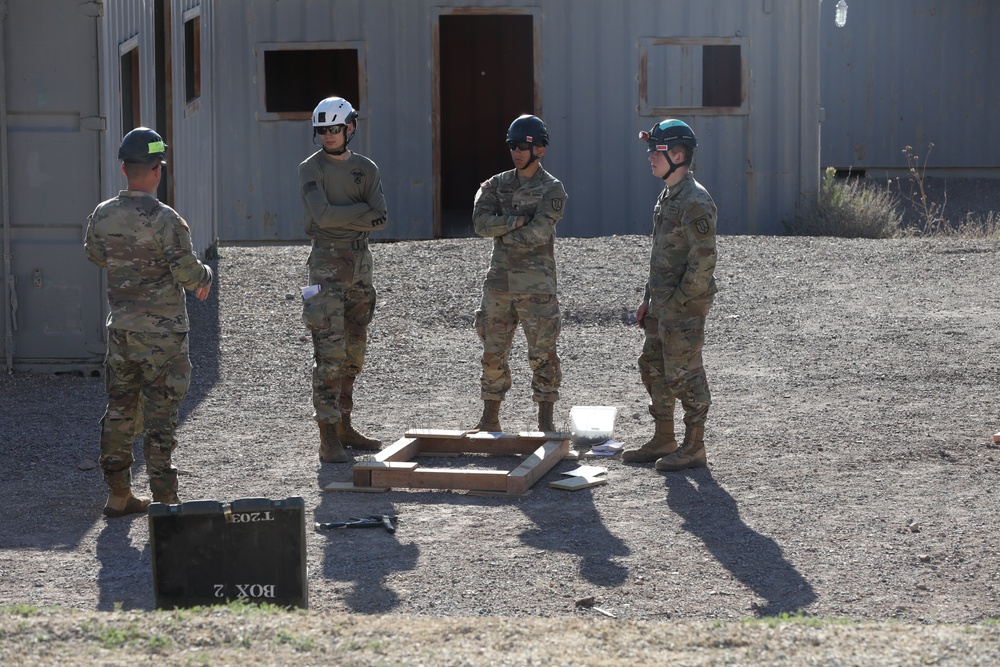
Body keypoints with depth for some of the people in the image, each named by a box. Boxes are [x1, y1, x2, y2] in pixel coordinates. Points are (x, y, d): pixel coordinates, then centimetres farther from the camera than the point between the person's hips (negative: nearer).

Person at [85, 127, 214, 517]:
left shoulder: (102, 215, 0)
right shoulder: (164, 219, -19)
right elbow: (189, 273, -17)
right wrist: (205, 275, 5)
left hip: (120, 328, 6)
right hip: (162, 331, -5)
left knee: (120, 410, 14)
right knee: (159, 415, -1)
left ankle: (118, 495, 20)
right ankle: (164, 499, 3)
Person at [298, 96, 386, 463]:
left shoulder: (367, 169, 8)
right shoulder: (311, 168, -4)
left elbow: (379, 221, -3)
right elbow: (322, 214, -18)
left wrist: (339, 216, -12)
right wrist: (362, 211, -10)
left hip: (360, 261, 5)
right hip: (327, 263, -5)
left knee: (354, 350, 10)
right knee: (329, 350, -10)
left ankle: (344, 425, 20)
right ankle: (328, 437, -9)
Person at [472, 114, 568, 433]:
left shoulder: (552, 189, -3)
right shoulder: (496, 185, 11)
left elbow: (538, 233, -16)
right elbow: (481, 222, -5)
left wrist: (504, 234, -5)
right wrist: (518, 221, -14)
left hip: (536, 285, -4)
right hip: (499, 283, 5)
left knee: (543, 353, -2)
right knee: (493, 353, 7)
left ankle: (545, 421, 5)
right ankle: (489, 419, 15)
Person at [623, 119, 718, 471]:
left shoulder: (695, 202, -19)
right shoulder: (667, 197, 13)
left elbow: (703, 261, -22)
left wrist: (676, 303, -19)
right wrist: (649, 298, 18)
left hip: (685, 306, -10)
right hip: (663, 303, 10)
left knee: (684, 376, -3)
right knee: (653, 368, 16)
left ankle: (693, 449, 7)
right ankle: (663, 440, 26)